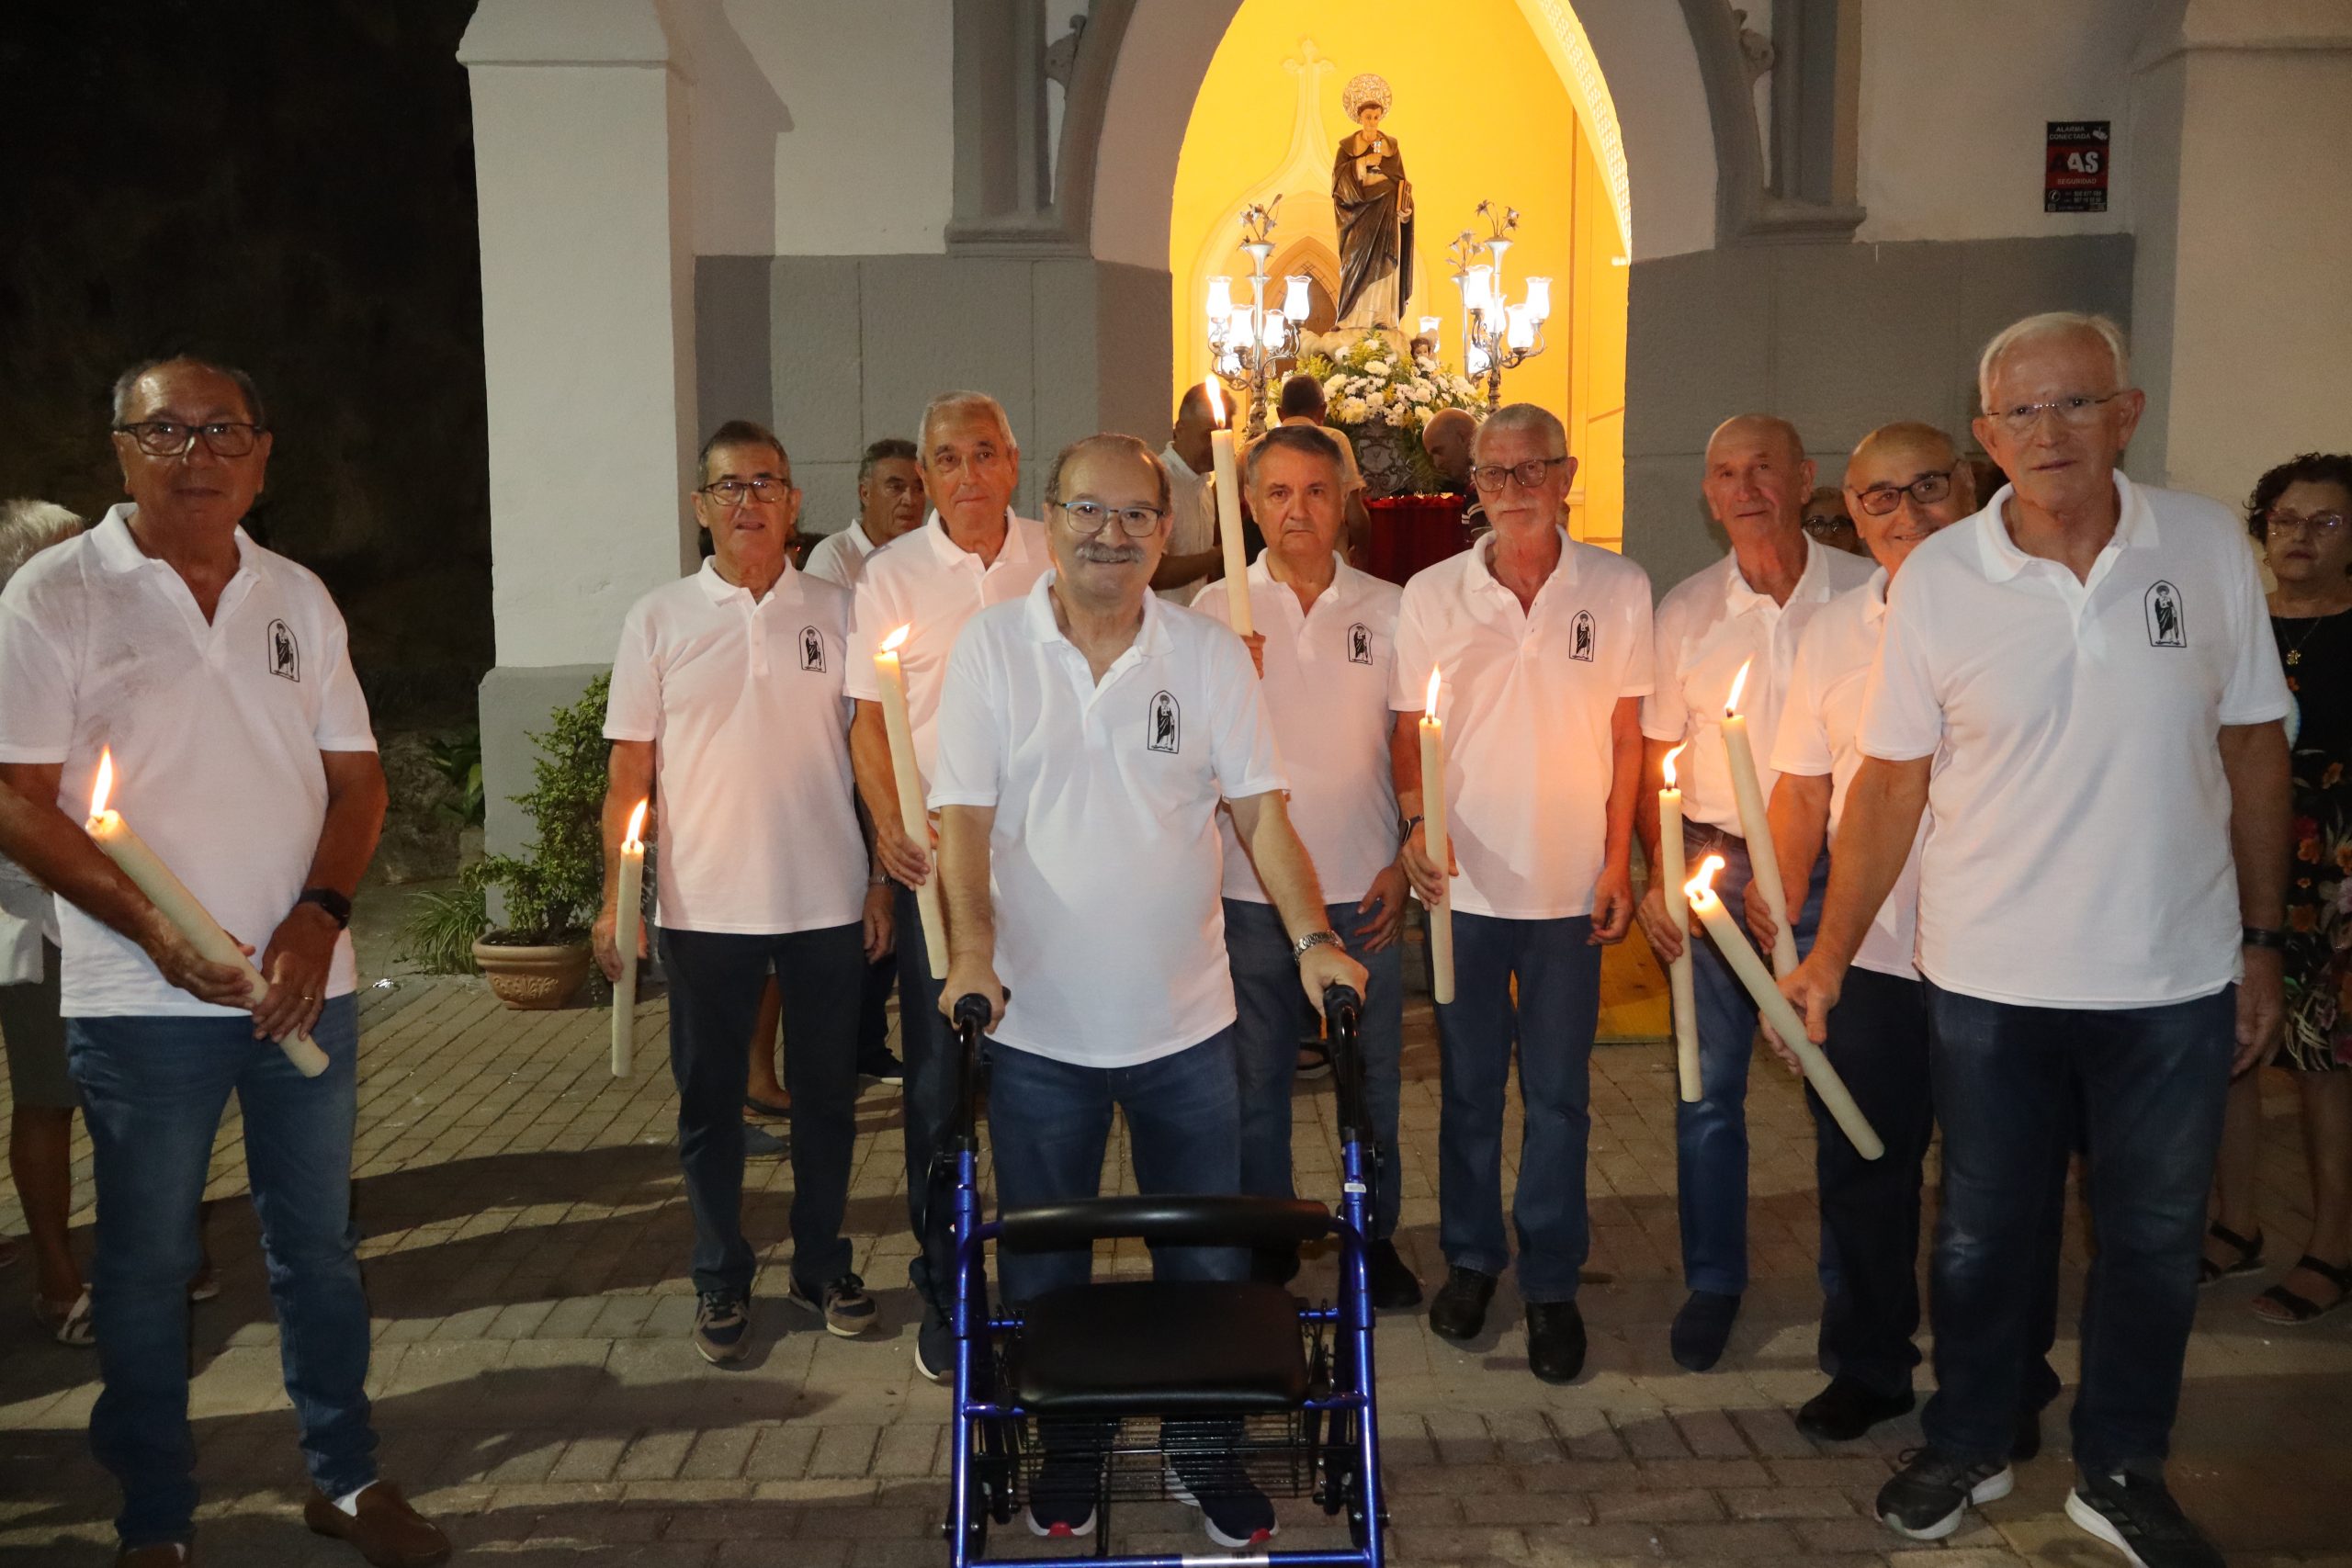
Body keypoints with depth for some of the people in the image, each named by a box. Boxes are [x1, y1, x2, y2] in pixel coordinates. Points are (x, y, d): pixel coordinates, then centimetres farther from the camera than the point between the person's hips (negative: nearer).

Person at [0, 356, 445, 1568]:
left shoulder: (298, 597, 8)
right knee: (147, 1263, 8)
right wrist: (156, 931, -18)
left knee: (318, 1243, 13)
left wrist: (318, 914, -9)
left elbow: (356, 776, 8)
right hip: (139, 998, -3)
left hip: (306, 983, 4)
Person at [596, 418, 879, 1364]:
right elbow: (630, 768, 2)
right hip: (705, 907, 0)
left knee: (826, 1092, 11)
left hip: (825, 903, 1)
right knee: (709, 1100, 9)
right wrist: (616, 895, -6)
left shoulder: (837, 613, 4)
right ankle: (721, 1281, 24)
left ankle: (822, 1264, 28)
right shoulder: (660, 620, 2)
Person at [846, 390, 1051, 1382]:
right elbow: (870, 721, 0)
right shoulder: (892, 575, 1)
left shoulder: (1056, 562, 5)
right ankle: (943, 1293, 17)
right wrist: (889, 826, -14)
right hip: (936, 859, -1)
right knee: (938, 1081, 3)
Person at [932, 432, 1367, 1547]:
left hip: (1185, 1023, 1)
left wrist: (1312, 935, -15)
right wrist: (973, 950, -20)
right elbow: (965, 817, -7)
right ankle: (1061, 1454, 34)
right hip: (1036, 1024, -1)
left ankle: (1208, 1452, 31)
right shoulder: (990, 647, -3)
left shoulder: (1211, 656, 1)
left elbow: (1260, 810, -2)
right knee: (1042, 1267, 14)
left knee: (1207, 1262, 11)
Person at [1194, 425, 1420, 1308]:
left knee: (1372, 1076, 10)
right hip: (1251, 889, 0)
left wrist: (1406, 862, 0)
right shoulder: (1218, 613, 0)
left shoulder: (1390, 610, 3)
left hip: (1364, 889, 1)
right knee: (1256, 1076, 11)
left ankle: (1374, 1235, 28)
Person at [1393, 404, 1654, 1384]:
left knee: (1558, 1093, 6)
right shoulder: (1431, 595, 1)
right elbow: (1410, 731, 5)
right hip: (1464, 882, 1)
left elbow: (1627, 734, 3)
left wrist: (1619, 862, -1)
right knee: (1467, 1084, 12)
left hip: (1569, 888, -1)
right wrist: (1416, 821, -12)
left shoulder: (1618, 590, 0)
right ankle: (1471, 1257, 29)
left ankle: (1551, 1282, 20)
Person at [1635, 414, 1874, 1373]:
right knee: (1710, 1086, 8)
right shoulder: (1684, 611, 4)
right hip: (1716, 864, 2)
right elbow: (1654, 756, 9)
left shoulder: (1866, 596, -3)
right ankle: (1712, 1284, 24)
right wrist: (1660, 872, -2)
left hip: (1832, 870, -2)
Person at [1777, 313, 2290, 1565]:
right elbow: (1891, 783, -3)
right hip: (1990, 986, -1)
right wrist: (1830, 954, -5)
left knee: (2154, 1239, 14)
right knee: (1982, 1232, 13)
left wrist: (2262, 942, 5)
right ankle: (1965, 1447, 35)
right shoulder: (1935, 581, -7)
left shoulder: (2209, 548, -4)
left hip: (2176, 984, 1)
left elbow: (2254, 750, 4)